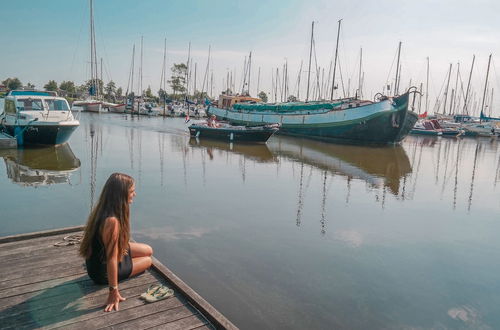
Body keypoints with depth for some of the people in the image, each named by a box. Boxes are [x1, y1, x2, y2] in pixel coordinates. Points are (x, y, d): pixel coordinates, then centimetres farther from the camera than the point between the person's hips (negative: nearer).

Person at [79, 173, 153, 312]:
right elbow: (112, 259, -34)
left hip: (99, 256, 8)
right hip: (102, 271, -8)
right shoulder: (112, 221, -38)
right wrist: (113, 292, -28)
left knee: (148, 251, 15)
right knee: (148, 261, 12)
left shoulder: (102, 209, -10)